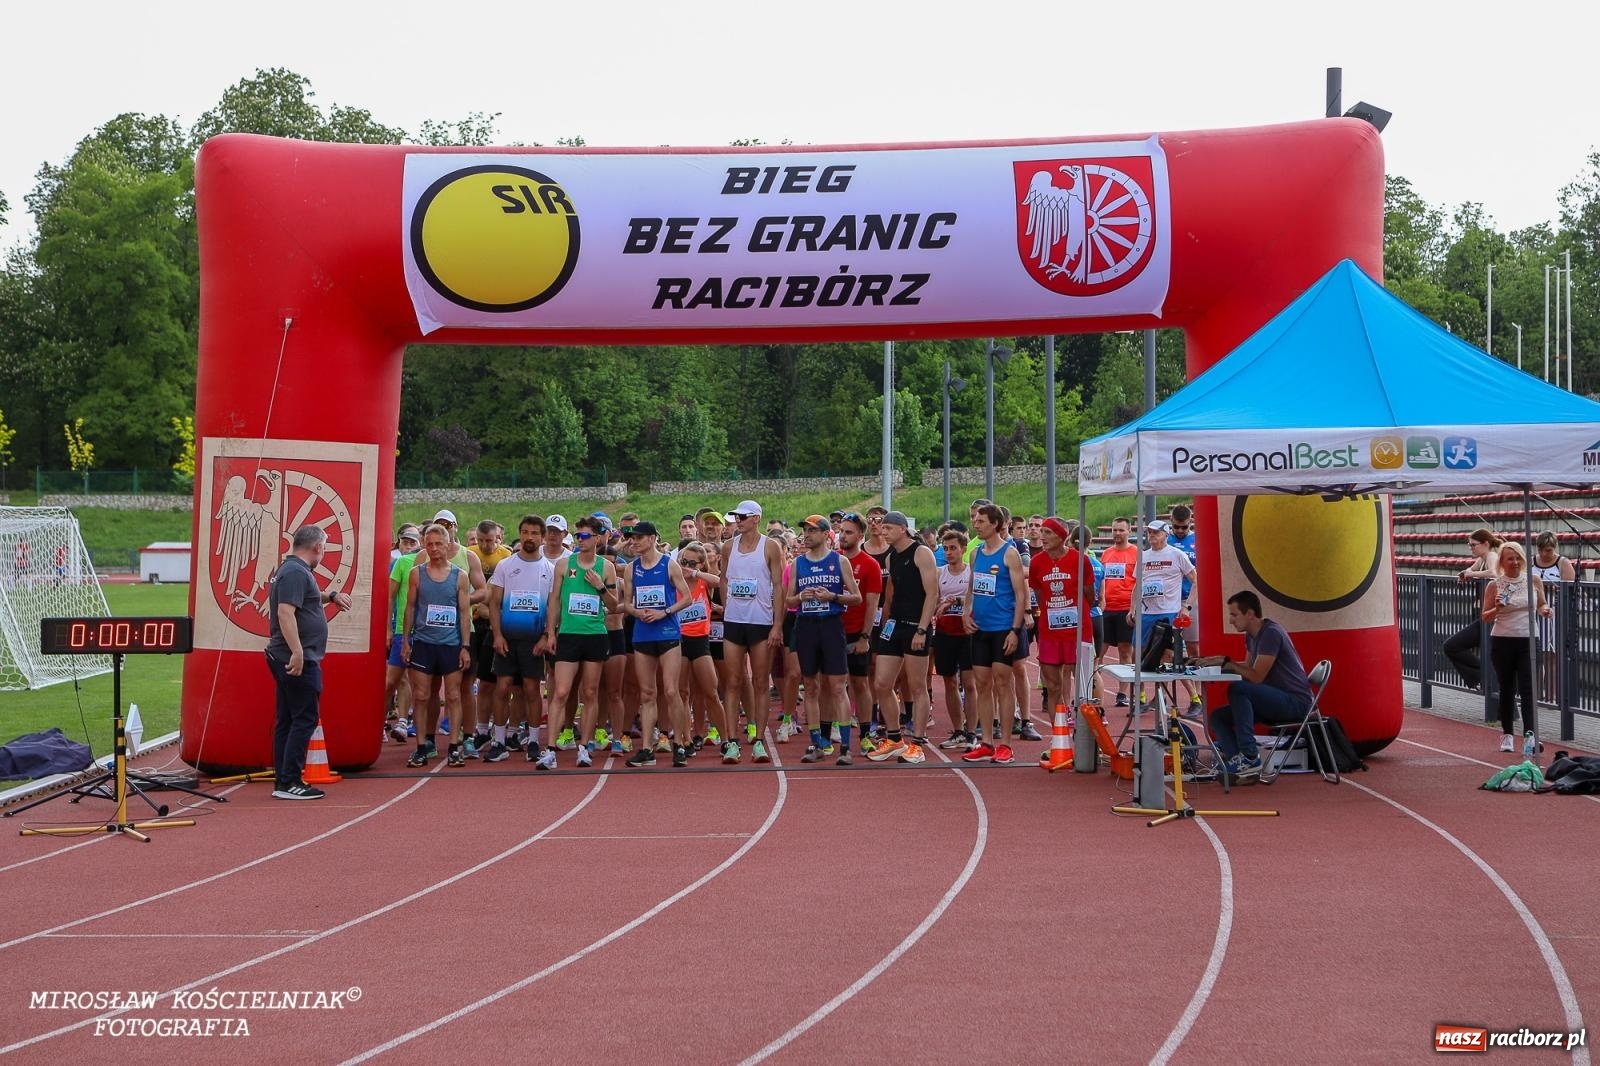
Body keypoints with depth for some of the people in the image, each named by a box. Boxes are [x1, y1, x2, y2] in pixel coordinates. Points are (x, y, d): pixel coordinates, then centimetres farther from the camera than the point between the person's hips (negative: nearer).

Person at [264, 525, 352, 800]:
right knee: (304, 720, -8)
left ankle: (282, 781, 16)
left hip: (288, 660, 11)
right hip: (299, 660, -11)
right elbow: (285, 612, -26)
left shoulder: (293, 569, 17)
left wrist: (330, 596, 33)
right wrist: (297, 652, -30)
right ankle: (289, 782, -8)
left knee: (287, 720, 12)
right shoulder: (296, 572, -15)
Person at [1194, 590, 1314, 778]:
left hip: (1296, 701, -10)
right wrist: (1220, 661, 10)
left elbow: (1256, 677, -21)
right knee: (1218, 717, -1)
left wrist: (1226, 662, -13)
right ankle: (1236, 761, -22)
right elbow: (1249, 666, 24)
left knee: (1237, 689, -29)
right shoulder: (1252, 635, 11)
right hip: (1277, 700, 10)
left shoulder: (1271, 633, -18)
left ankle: (1249, 757, -26)